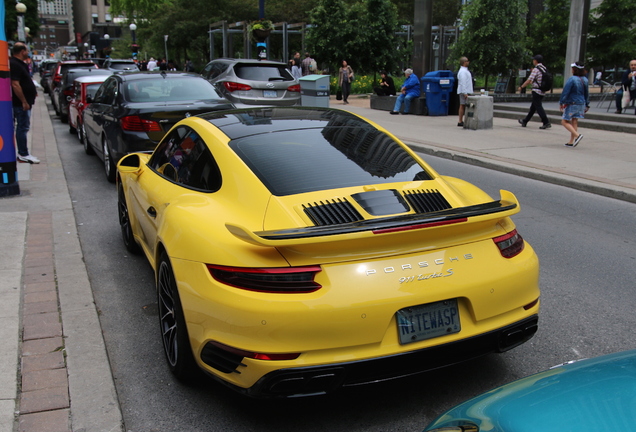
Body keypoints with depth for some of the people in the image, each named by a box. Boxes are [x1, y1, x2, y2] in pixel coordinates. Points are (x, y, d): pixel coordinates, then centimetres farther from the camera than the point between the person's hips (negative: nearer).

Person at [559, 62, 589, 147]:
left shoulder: (572, 79, -15)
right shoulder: (585, 80, 7)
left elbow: (566, 91, -16)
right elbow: (586, 93, 14)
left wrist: (561, 102, -12)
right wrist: (587, 105, 22)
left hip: (572, 104, -7)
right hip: (581, 104, 7)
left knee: (565, 121, 0)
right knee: (574, 122, 10)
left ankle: (577, 135, -18)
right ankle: (571, 142, 11)